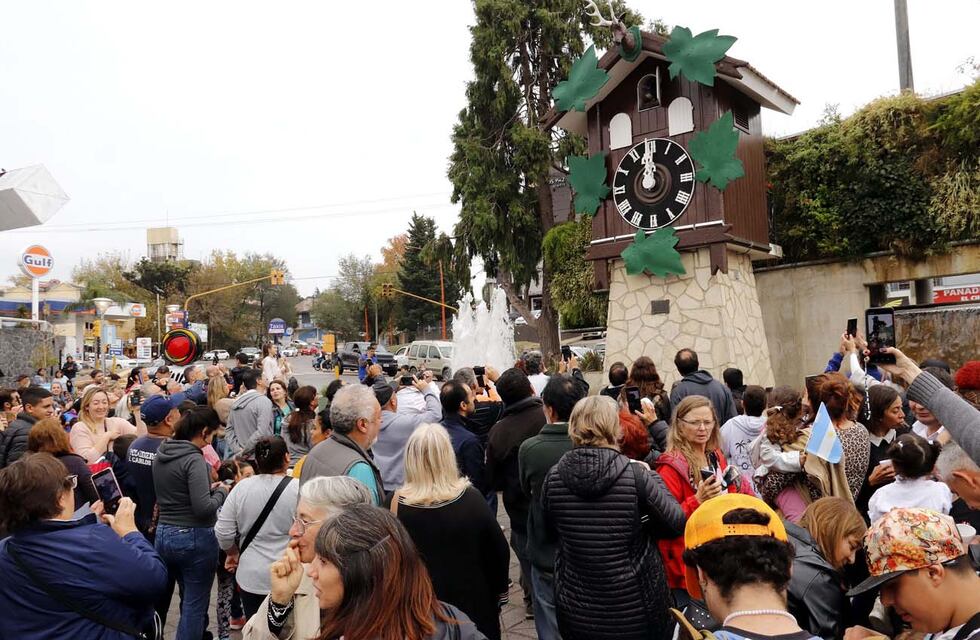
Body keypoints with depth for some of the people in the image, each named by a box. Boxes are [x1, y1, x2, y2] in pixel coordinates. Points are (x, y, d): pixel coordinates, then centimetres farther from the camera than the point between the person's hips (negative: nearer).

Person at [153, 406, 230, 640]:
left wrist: (208, 488, 12)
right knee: (195, 604, 7)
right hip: (194, 538, -8)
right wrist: (221, 492, -6)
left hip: (164, 535, 8)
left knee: (189, 599, 24)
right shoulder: (193, 459, -21)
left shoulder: (161, 454, 4)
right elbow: (203, 508, -24)